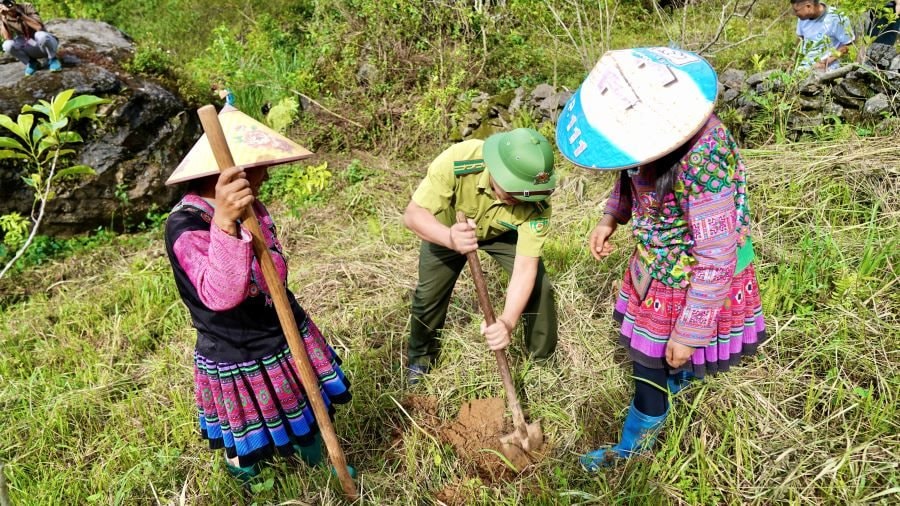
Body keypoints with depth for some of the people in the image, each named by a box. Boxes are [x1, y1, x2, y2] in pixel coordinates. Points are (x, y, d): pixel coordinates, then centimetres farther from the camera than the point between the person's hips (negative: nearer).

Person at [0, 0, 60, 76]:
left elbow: (39, 27, -29)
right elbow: (8, 39, -17)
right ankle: (31, 63, 1)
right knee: (7, 45, -24)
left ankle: (52, 59, -10)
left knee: (41, 35, -36)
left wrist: (20, 13, -28)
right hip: (30, 49, 3)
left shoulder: (27, 7, -14)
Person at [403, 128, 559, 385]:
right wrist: (449, 238, -58)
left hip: (504, 233, 1)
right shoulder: (457, 161, -43)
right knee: (429, 294, -2)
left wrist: (507, 322, -50)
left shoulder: (536, 202, -37)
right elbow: (413, 214, -37)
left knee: (538, 286, -11)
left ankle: (544, 359, 15)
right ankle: (419, 358, 28)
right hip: (449, 229, 0)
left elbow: (525, 266, -37)